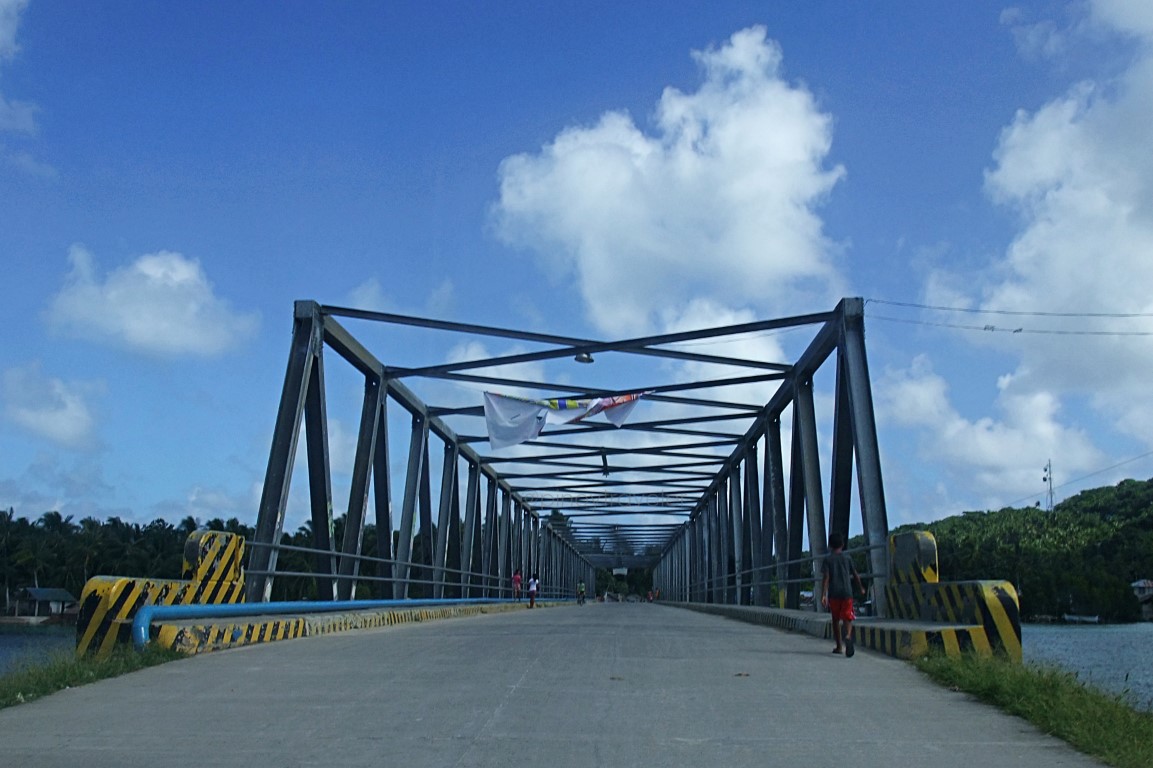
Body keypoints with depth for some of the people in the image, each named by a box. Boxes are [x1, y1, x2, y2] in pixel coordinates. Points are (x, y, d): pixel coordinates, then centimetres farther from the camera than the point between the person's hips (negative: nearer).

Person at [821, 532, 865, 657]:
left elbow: (825, 577, -7)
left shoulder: (828, 559, 3)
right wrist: (861, 588, 27)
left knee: (835, 619, 14)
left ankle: (838, 647, 19)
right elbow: (855, 575, 11)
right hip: (847, 592, 0)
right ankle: (848, 636, -33)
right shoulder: (847, 558, 8)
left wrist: (823, 595, -10)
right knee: (847, 617, -1)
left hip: (833, 593, 0)